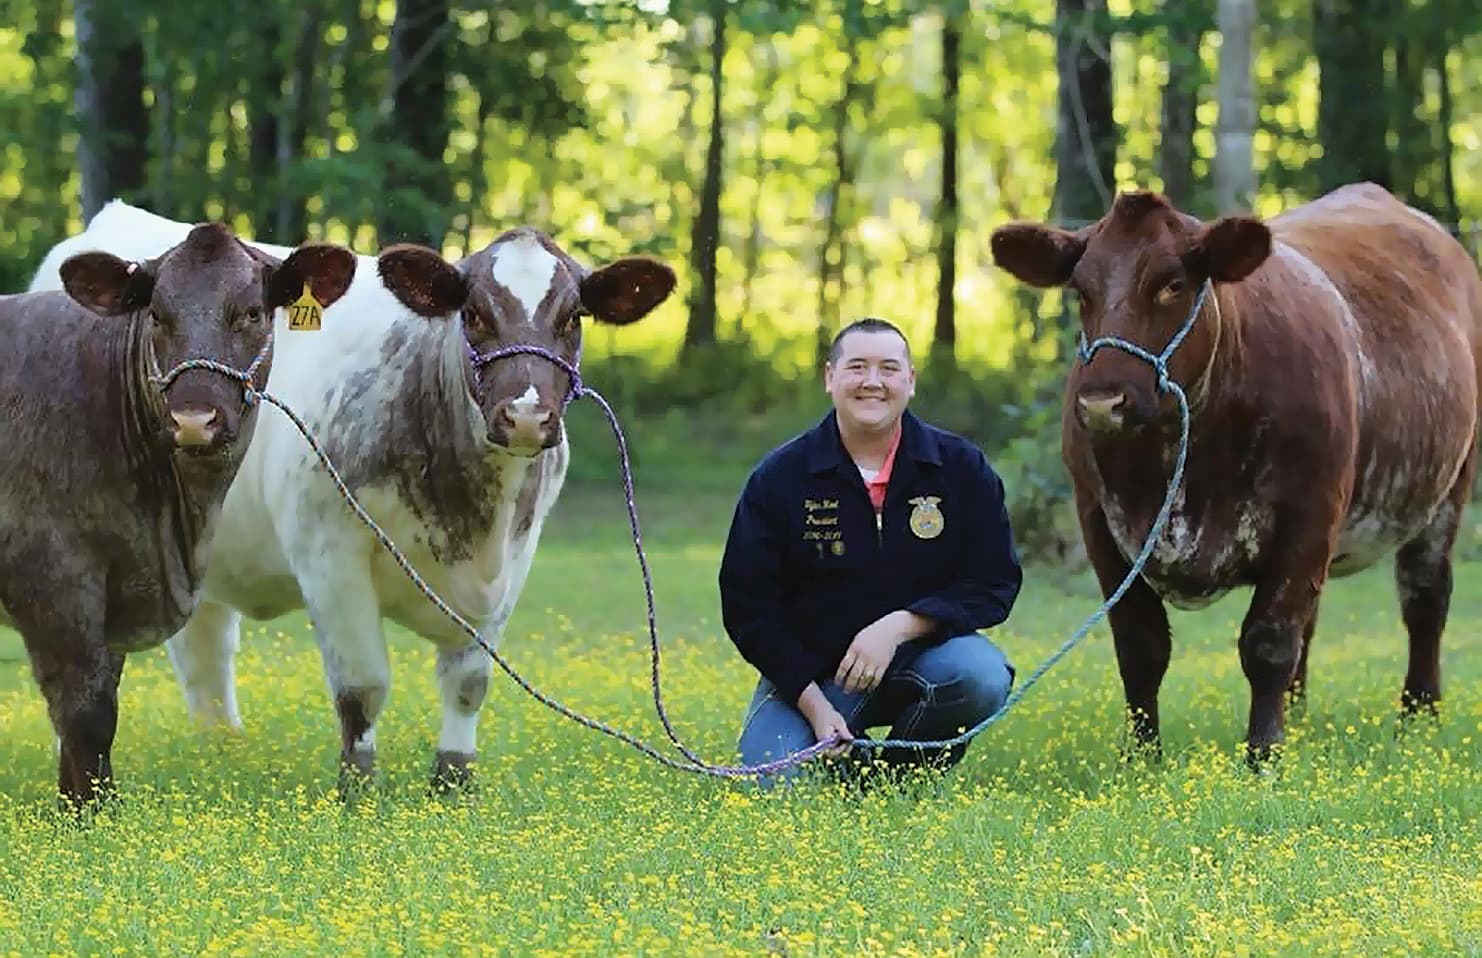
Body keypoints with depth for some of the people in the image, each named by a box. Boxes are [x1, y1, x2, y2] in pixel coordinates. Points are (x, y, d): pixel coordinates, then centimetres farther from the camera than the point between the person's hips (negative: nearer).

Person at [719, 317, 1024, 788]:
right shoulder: (779, 478, -5)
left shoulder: (962, 467, -3)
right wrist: (813, 702, -14)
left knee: (982, 677, -32)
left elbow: (995, 584, -5)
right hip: (809, 669, -1)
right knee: (772, 788, -24)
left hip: (921, 650, 1)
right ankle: (846, 765, 14)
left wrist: (900, 625, -22)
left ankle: (904, 781, -3)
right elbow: (746, 604, -3)